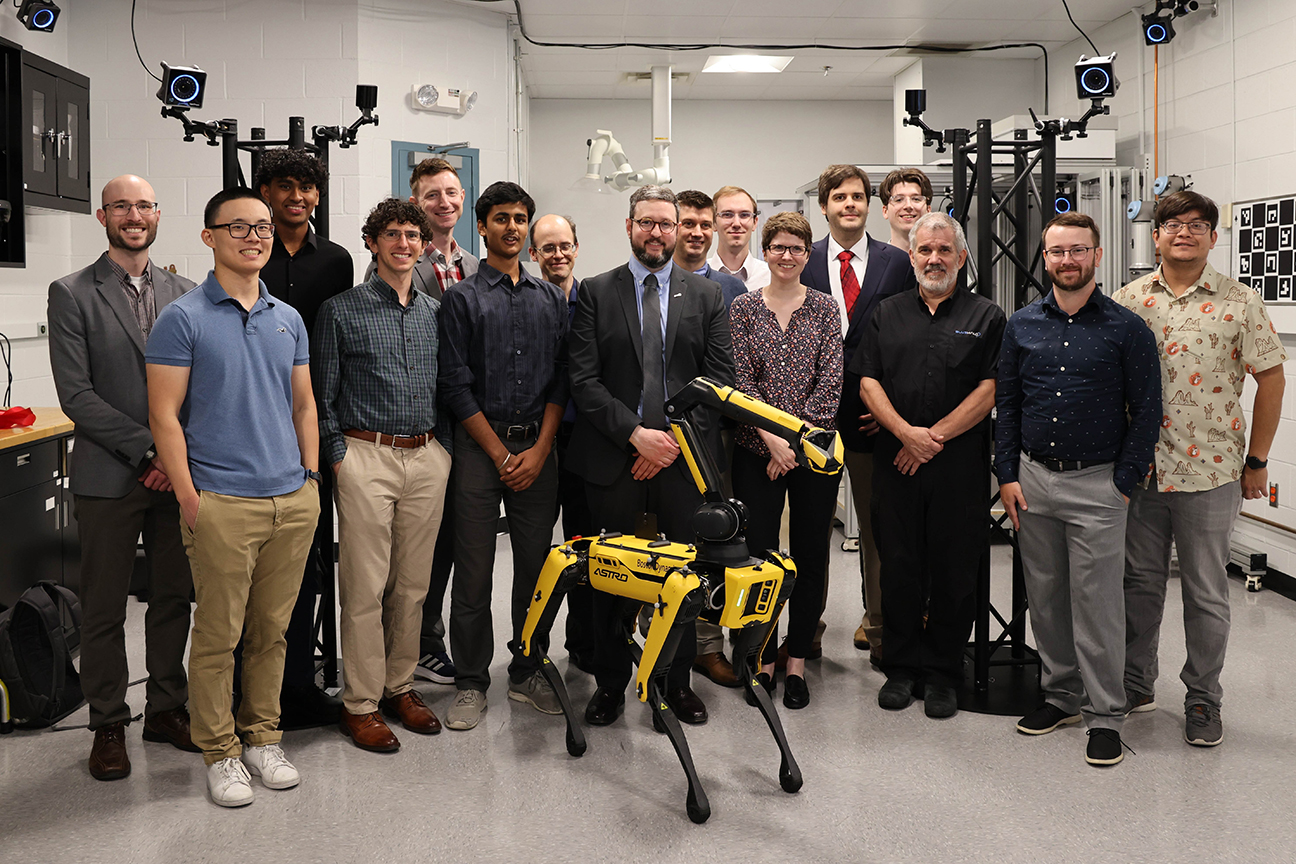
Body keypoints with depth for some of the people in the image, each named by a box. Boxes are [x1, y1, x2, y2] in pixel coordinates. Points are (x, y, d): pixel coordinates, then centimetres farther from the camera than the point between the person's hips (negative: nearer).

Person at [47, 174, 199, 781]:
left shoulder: (184, 294, 9)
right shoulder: (72, 294, -2)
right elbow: (76, 395, -9)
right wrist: (147, 451, -14)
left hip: (177, 473, 3)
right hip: (108, 476, -3)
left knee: (174, 598, 11)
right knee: (104, 607, 5)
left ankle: (166, 708, 26)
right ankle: (108, 725, 18)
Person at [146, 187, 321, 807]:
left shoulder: (289, 319, 13)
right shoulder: (183, 319, -4)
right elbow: (164, 415, -7)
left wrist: (311, 478, 10)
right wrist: (189, 498, -11)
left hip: (293, 500, 5)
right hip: (221, 503, -5)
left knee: (272, 630, 12)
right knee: (218, 634, 2)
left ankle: (262, 737, 26)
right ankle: (220, 752, 16)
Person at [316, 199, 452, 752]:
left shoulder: (437, 313, 13)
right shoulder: (341, 311, 0)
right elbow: (323, 396, 1)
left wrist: (444, 447, 8)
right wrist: (338, 457, -5)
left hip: (428, 458, 4)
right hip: (366, 457, -4)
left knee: (413, 584, 10)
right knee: (365, 587, -1)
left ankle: (400, 686, 24)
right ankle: (361, 703, 8)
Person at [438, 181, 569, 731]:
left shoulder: (551, 298, 12)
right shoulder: (461, 298, 1)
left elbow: (561, 378, 7)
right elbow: (455, 385, -4)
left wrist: (540, 449, -4)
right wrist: (500, 453, -8)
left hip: (538, 447, 3)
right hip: (479, 445, -3)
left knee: (536, 564, 7)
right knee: (474, 568, 0)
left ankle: (527, 672, 21)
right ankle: (470, 682, 12)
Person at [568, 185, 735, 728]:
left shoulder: (706, 295, 10)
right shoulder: (595, 292, 6)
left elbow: (720, 380, 4)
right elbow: (584, 380, -2)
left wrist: (674, 438, -7)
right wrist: (636, 434, -12)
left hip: (685, 458, 1)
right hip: (614, 458, -1)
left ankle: (678, 681, 20)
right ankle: (610, 683, 20)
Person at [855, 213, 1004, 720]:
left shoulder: (986, 316, 5)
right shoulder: (888, 314, 13)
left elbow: (990, 389, -4)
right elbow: (868, 381, 4)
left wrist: (935, 437, -11)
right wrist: (906, 432, -11)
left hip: (960, 465, -2)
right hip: (895, 463, 2)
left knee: (954, 572, 3)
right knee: (898, 567, 6)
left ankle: (943, 673, 15)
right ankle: (901, 668, 19)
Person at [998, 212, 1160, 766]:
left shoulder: (1126, 329, -3)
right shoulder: (1021, 326, 7)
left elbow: (1146, 410, -2)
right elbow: (1006, 405, 10)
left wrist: (1124, 483, -8)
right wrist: (1007, 476, 3)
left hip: (1097, 482, -4)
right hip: (1033, 480, 4)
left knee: (1097, 604, -1)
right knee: (1045, 598, 11)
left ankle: (1104, 714, 9)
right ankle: (1060, 694, 25)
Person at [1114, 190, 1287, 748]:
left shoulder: (1238, 302, -2)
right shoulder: (1128, 300, 4)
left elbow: (1271, 380, 1)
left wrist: (1257, 460, 0)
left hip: (1209, 472, -2)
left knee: (1206, 592, 7)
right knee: (1139, 581, 13)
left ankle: (1203, 698, 22)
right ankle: (1135, 685, 28)